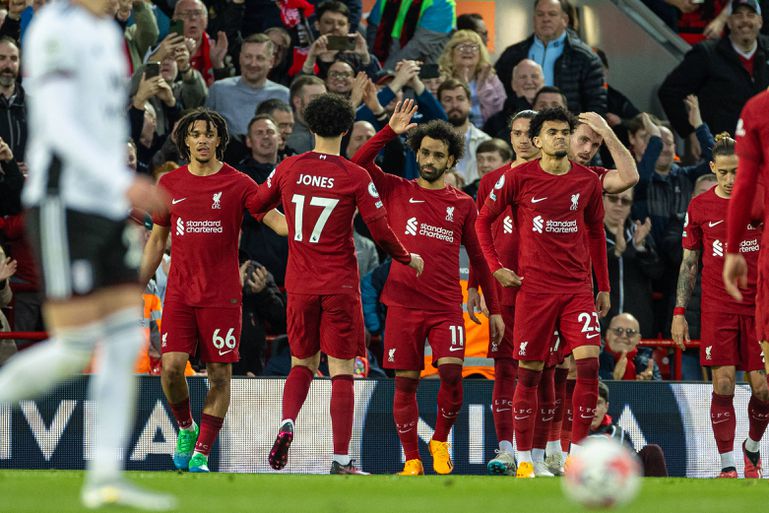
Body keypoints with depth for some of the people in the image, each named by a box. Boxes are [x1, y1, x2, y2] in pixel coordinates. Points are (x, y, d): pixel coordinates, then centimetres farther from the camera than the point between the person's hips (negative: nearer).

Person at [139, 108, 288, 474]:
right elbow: (157, 238, 18)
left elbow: (274, 218, -10)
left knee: (219, 375, -2)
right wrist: (138, 286, 15)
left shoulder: (238, 183, -1)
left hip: (222, 294, -2)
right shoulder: (170, 184, 9)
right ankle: (185, 429, 16)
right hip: (179, 292, 2)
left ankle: (201, 454, 6)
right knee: (171, 366, -11)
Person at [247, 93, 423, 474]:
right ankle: (341, 459, -3)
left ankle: (287, 423, -9)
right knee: (342, 371, 1)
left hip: (299, 285, 3)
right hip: (340, 286, -3)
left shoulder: (288, 169, 1)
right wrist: (407, 259, 10)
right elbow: (380, 231, -9)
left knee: (302, 364, 18)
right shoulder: (355, 178, -8)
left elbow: (257, 205, 16)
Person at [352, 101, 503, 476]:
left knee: (451, 371, -15)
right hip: (403, 304, 0)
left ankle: (440, 441, 8)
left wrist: (494, 309, 11)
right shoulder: (397, 191, 7)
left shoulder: (463, 204, 10)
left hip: (446, 306, 0)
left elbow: (478, 258, 13)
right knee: (405, 382, -1)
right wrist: (390, 131, -7)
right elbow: (357, 164, -4)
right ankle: (411, 459, 8)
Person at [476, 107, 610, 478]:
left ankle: (577, 452, -7)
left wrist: (604, 286, 16)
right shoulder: (518, 178, -1)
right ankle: (524, 458, 9)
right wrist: (496, 268, -2)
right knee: (529, 372, 0)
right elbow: (483, 221, 8)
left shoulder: (587, 181, 7)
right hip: (534, 288, -2)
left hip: (578, 288, 2)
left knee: (588, 363, -13)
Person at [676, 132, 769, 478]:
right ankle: (727, 466, -2)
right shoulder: (699, 207, 3)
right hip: (717, 307, 0)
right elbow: (689, 263, 9)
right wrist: (679, 312, 4)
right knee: (723, 385, -8)